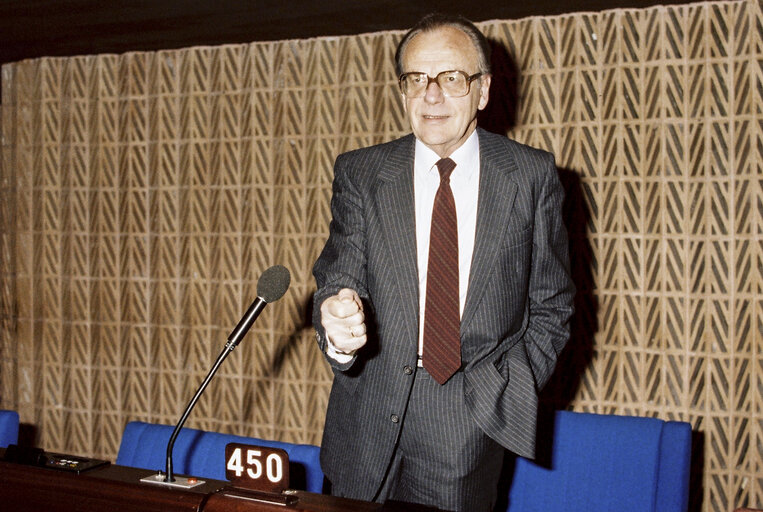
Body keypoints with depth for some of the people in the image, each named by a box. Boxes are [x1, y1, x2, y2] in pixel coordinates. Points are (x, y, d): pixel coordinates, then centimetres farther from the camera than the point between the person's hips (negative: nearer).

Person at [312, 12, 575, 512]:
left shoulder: (531, 175, -1)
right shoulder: (360, 173, 2)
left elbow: (552, 304, 4)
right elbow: (337, 278, -3)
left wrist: (510, 390, -5)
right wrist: (337, 324, -26)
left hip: (470, 417, -1)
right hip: (370, 416, 2)